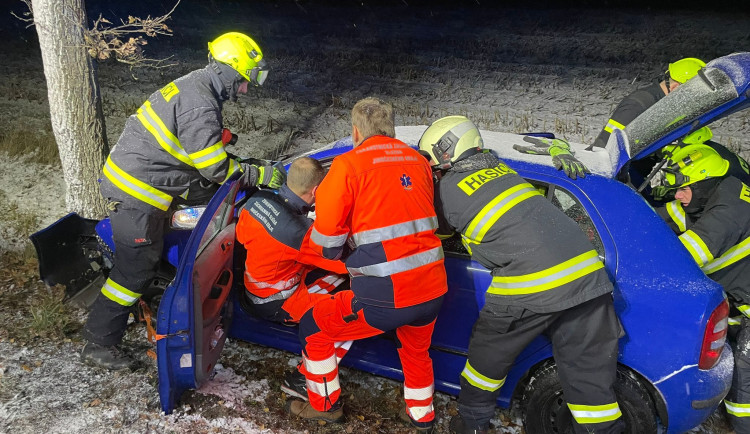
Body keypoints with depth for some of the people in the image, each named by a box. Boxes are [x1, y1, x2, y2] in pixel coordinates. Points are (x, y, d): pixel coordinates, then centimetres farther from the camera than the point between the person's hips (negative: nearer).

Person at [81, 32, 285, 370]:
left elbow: (202, 149, 19)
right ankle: (99, 343, 12)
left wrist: (240, 165, 17)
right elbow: (215, 169, -19)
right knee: (136, 269, 0)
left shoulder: (194, 84, 9)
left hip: (126, 173, 10)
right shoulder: (201, 107, -23)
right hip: (137, 192, -10)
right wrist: (259, 174, -9)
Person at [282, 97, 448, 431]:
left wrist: (342, 253, 16)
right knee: (416, 351, 35)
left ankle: (325, 404, 36)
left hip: (386, 296, -6)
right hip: (434, 289, 6)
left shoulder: (349, 164, -5)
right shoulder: (418, 160, 10)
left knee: (314, 329, 19)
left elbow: (325, 241, -6)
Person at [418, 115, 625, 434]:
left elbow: (435, 233, 21)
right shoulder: (499, 168, 21)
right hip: (586, 271, 6)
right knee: (590, 372, 12)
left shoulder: (449, 188, 3)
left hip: (531, 286, -6)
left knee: (488, 355, 19)